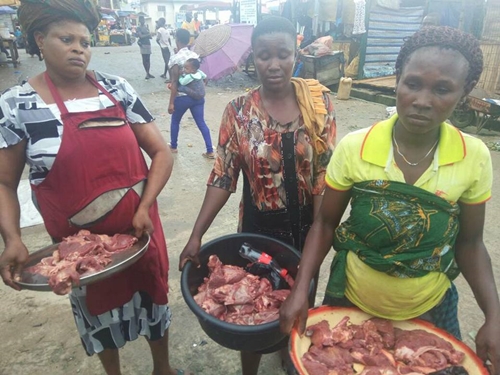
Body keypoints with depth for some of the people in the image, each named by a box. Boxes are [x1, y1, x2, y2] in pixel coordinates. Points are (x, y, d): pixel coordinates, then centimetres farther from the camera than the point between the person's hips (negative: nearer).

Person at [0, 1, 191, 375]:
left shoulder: (117, 89, -4)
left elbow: (161, 152, -4)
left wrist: (145, 207, -16)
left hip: (139, 227, 2)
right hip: (79, 240, -1)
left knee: (153, 294, 18)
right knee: (98, 307, 20)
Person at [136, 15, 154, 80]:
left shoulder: (147, 27, 16)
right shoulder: (138, 28, -1)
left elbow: (150, 36, 8)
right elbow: (141, 36, -13)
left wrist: (144, 36, -8)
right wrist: (148, 34, -4)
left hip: (148, 44, 6)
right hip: (143, 45, -5)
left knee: (148, 59, 7)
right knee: (144, 60, -5)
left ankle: (148, 73, 12)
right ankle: (147, 73, -3)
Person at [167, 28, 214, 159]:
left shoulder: (175, 58, -14)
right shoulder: (195, 55, 5)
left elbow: (174, 82, -16)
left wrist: (171, 102, -13)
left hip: (182, 97, -5)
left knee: (175, 121, 18)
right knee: (201, 123, 8)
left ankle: (173, 146, 34)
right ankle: (210, 151, 6)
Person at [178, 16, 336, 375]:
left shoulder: (319, 101, -7)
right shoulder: (239, 112, -9)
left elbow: (325, 171, -7)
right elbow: (222, 177, -8)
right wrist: (196, 235, -15)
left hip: (306, 223, 1)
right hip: (259, 225, -1)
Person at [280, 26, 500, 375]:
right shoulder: (354, 147, -19)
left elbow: (468, 243, -3)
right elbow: (325, 223, -10)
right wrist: (301, 289, -18)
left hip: (431, 311, 1)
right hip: (350, 301, 0)